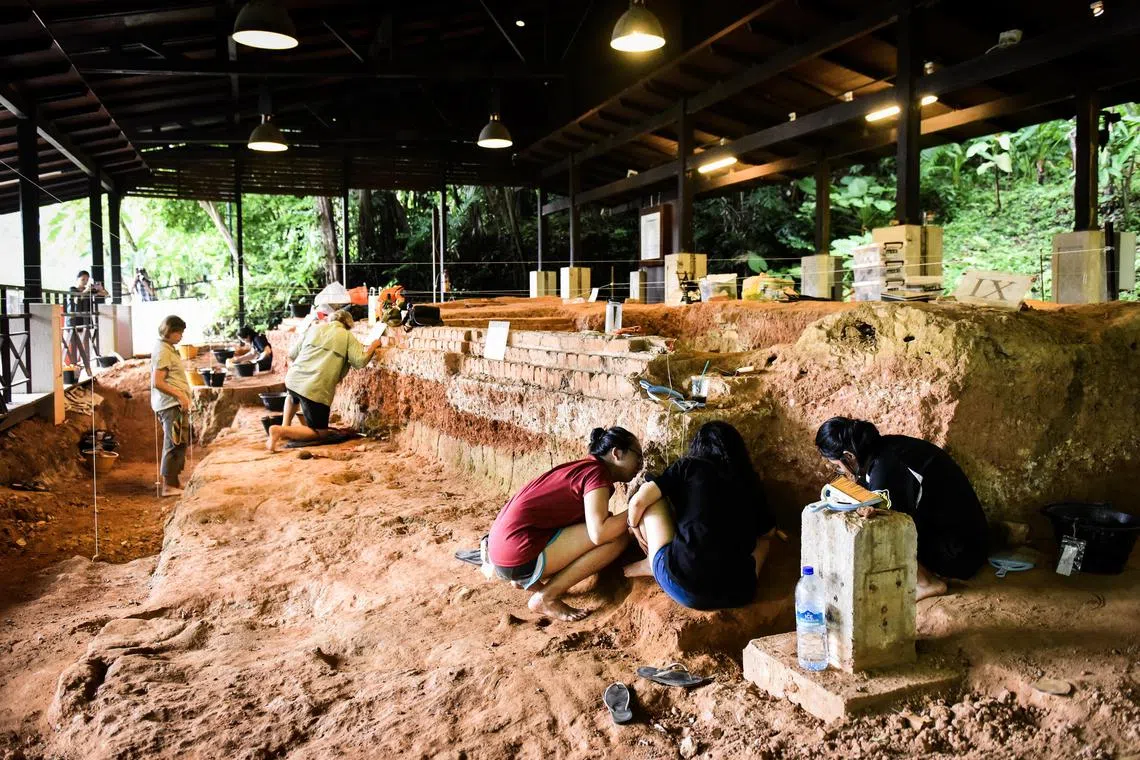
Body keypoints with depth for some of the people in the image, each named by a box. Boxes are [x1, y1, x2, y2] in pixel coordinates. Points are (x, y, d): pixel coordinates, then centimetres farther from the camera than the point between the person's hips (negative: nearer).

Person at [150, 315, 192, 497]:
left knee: (178, 443, 15)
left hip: (176, 403, 10)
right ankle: (168, 486, -3)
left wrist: (182, 396, 18)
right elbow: (157, 382, -20)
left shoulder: (169, 349, 16)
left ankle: (174, 482, 24)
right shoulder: (162, 351, -13)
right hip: (171, 404, -10)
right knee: (175, 444, -8)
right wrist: (180, 394, -20)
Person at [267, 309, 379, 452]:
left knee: (293, 397, 43)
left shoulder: (314, 328, 17)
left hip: (293, 380, 6)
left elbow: (291, 355, 20)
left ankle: (285, 427, 27)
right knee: (320, 433, 7)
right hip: (316, 390, -6)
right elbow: (360, 361, -5)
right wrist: (373, 346, 12)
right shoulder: (347, 336, 5)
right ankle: (282, 431, -12)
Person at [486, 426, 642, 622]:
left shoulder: (585, 468, 16)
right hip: (520, 555, -10)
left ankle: (526, 578, 15)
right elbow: (599, 533, -24)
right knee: (618, 537, -11)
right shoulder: (596, 472, -11)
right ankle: (546, 598, -6)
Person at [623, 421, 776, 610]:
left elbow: (638, 501, 2)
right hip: (738, 593, 2)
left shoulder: (689, 466, 8)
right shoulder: (751, 482, 16)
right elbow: (768, 532, 31)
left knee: (650, 498, 15)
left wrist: (634, 526, 24)